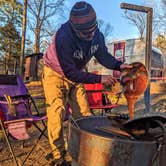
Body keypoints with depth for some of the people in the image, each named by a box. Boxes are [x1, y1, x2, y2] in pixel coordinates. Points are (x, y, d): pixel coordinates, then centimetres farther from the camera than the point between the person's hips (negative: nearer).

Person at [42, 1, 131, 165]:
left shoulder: (97, 35, -17)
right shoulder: (63, 37, -36)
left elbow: (102, 55, -1)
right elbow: (70, 72, -33)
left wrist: (119, 65, -21)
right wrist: (100, 79, -33)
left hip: (76, 75, 5)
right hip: (56, 73, -5)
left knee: (83, 113, 2)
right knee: (57, 111, -15)